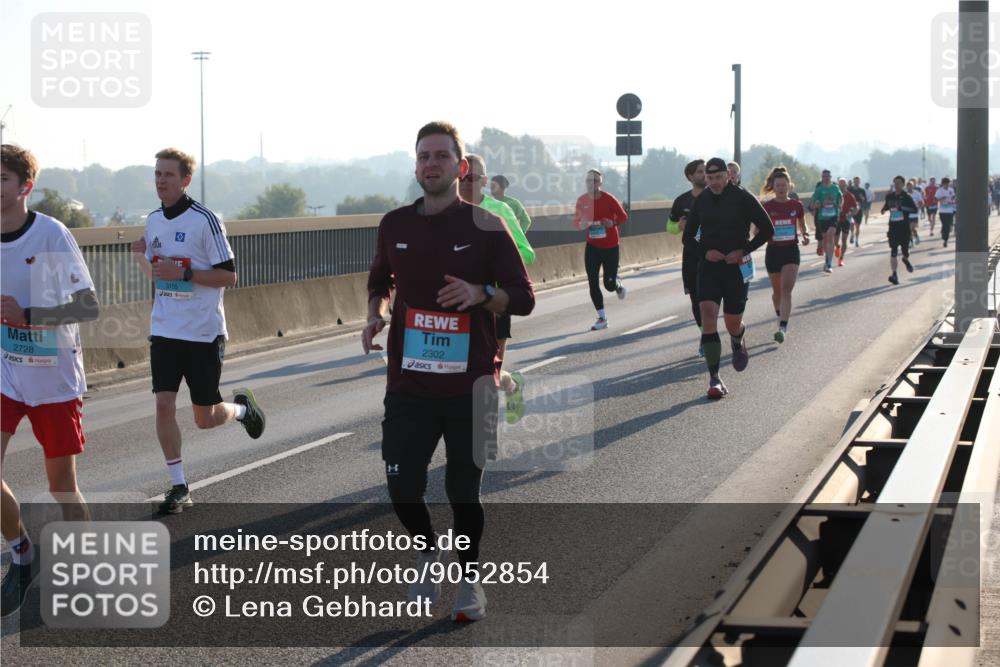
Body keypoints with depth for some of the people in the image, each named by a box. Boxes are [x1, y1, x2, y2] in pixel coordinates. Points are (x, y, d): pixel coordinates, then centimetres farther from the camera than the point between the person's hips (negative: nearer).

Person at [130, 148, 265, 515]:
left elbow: (228, 276, -12)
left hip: (204, 333, -5)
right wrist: (140, 255, 1)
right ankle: (179, 487, 4)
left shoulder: (205, 220, -12)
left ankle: (242, 407, 37)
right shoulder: (153, 221, 8)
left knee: (204, 418, 3)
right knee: (164, 405, -6)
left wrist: (183, 273, -23)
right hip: (164, 331, 5)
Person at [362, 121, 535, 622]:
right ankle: (428, 556, 28)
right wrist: (375, 313, 5)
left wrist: (481, 293, -19)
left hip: (470, 382, -2)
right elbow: (380, 280, 25)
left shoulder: (485, 227, -3)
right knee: (402, 488, -2)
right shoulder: (395, 224, 7)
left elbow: (523, 298, -1)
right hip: (408, 383, 3)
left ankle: (469, 579, 25)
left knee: (464, 490, 3)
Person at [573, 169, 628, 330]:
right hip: (592, 246, 3)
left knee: (609, 284, -1)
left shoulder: (608, 199, -14)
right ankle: (602, 318, 5)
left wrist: (613, 222, -26)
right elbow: (576, 220, 8)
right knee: (593, 283, -5)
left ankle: (618, 284, 39)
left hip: (610, 246, -3)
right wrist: (581, 225, -15)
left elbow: (623, 216, -6)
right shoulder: (582, 200, -3)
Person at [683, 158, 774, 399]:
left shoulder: (743, 198, -6)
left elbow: (767, 229, -3)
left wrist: (743, 251, -13)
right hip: (709, 266, 2)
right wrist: (705, 251, -6)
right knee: (708, 315, -14)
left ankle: (738, 342, 45)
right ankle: (714, 379, -12)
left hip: (736, 267, -2)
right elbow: (688, 236, 13)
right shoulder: (701, 201, 4)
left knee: (732, 323, 4)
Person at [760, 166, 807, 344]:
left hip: (791, 251, -1)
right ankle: (781, 318, 41)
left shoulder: (797, 206, 0)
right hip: (773, 251, 1)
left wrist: (805, 236, -5)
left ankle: (783, 328, -21)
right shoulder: (766, 207, -3)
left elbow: (802, 226, 15)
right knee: (777, 291, 14)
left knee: (786, 290, -15)